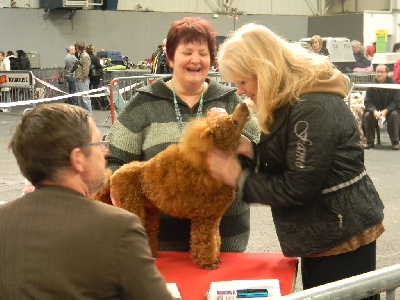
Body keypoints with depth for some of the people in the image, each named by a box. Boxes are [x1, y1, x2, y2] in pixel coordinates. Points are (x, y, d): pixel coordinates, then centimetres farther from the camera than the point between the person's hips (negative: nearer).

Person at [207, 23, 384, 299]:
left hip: (343, 235, -10)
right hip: (321, 234, 10)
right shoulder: (289, 101, 8)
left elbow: (297, 189, -24)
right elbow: (282, 162, 11)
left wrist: (239, 179, -15)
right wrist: (251, 149, -6)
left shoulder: (313, 109, -24)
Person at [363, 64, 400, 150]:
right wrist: (374, 111, -28)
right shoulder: (371, 86, -5)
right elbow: (367, 102, -7)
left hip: (389, 110, -2)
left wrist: (385, 111, -28)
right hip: (375, 110, 2)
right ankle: (370, 142, -14)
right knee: (367, 115, -27)